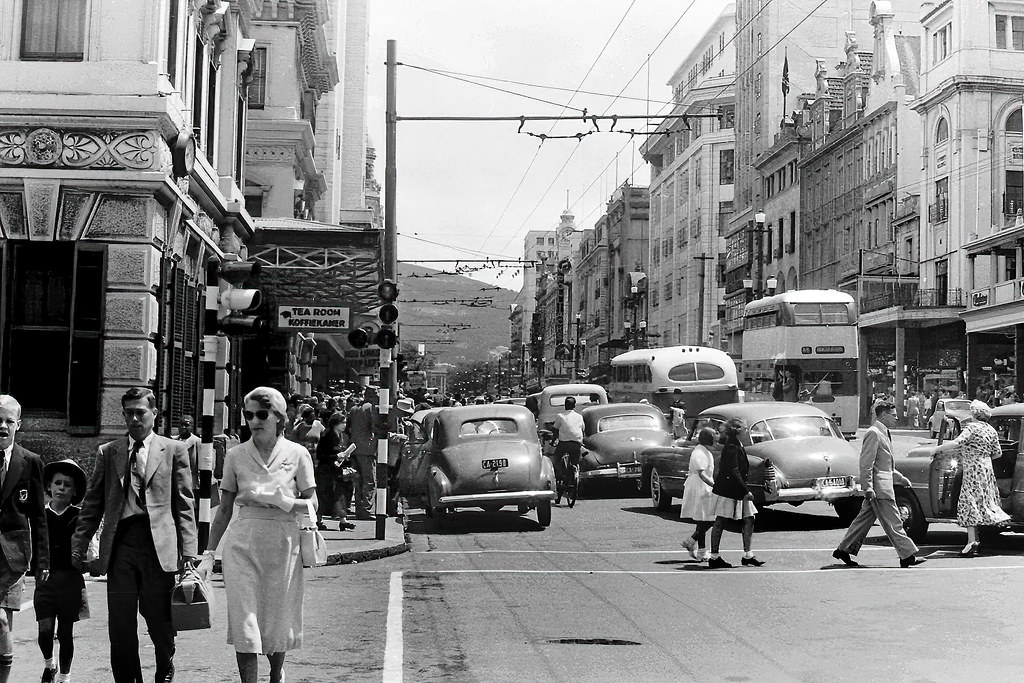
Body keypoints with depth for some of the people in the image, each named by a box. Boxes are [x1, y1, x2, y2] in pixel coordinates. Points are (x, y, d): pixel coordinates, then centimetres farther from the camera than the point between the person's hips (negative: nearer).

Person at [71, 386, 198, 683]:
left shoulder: (174, 450, 7)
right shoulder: (108, 452, 13)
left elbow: (184, 504, 4)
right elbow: (92, 504, 13)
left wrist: (188, 550, -3)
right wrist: (79, 547, 5)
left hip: (159, 544, -2)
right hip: (120, 544, 2)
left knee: (160, 622, 3)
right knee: (120, 626, 1)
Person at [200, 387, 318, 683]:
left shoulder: (297, 454, 1)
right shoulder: (236, 456, 5)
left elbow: (312, 504, 1)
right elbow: (224, 510, 9)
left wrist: (281, 501, -16)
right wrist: (209, 553, 6)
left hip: (283, 544, 0)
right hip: (243, 544, 1)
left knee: (278, 620, 10)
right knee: (244, 623, -7)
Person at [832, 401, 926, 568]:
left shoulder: (883, 433, 18)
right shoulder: (873, 433, -14)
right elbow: (866, 464, -18)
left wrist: (900, 478, 24)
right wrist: (868, 488, -22)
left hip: (884, 485, 10)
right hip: (879, 488, -10)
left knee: (864, 520, 12)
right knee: (893, 523, -5)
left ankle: (844, 550, 16)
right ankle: (907, 556, -1)